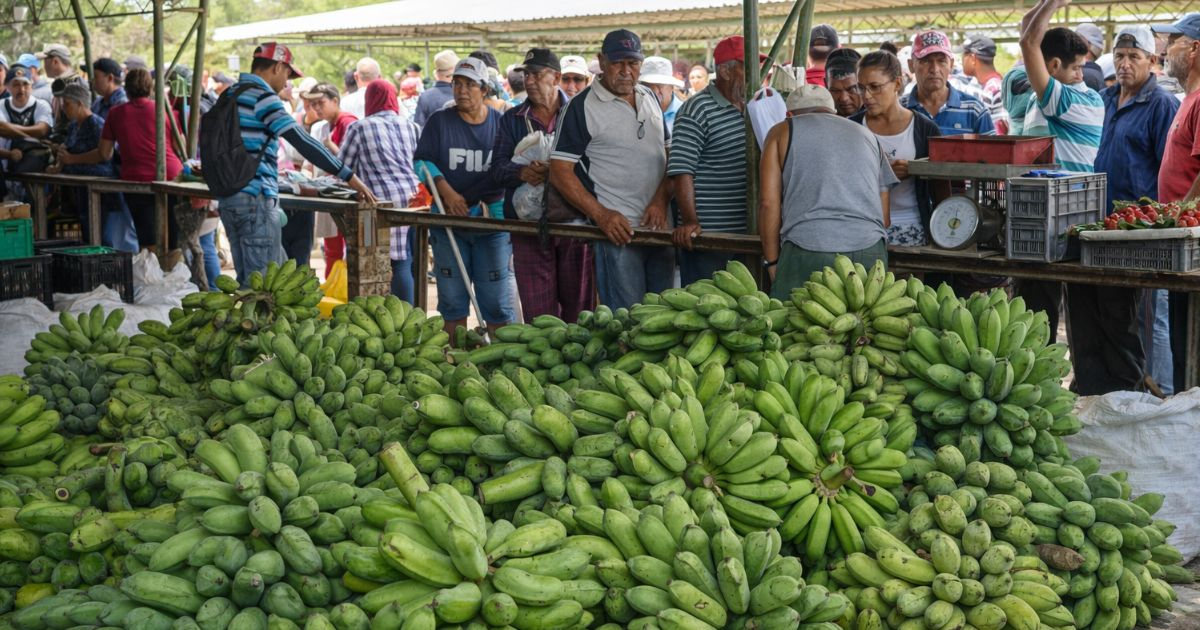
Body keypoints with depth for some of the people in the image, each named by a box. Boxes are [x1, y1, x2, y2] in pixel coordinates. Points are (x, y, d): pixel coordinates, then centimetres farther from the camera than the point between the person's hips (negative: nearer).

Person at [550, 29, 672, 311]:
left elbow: (669, 155, 16)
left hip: (658, 224, 6)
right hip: (617, 229, -6)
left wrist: (660, 201, -3)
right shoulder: (582, 107, -5)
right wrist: (601, 215, -17)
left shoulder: (650, 99, 14)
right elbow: (560, 172, -8)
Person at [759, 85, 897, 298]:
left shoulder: (783, 131, 16)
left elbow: (768, 202, 5)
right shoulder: (867, 135, 27)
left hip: (807, 250, -3)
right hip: (870, 251, 4)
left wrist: (772, 261, 11)